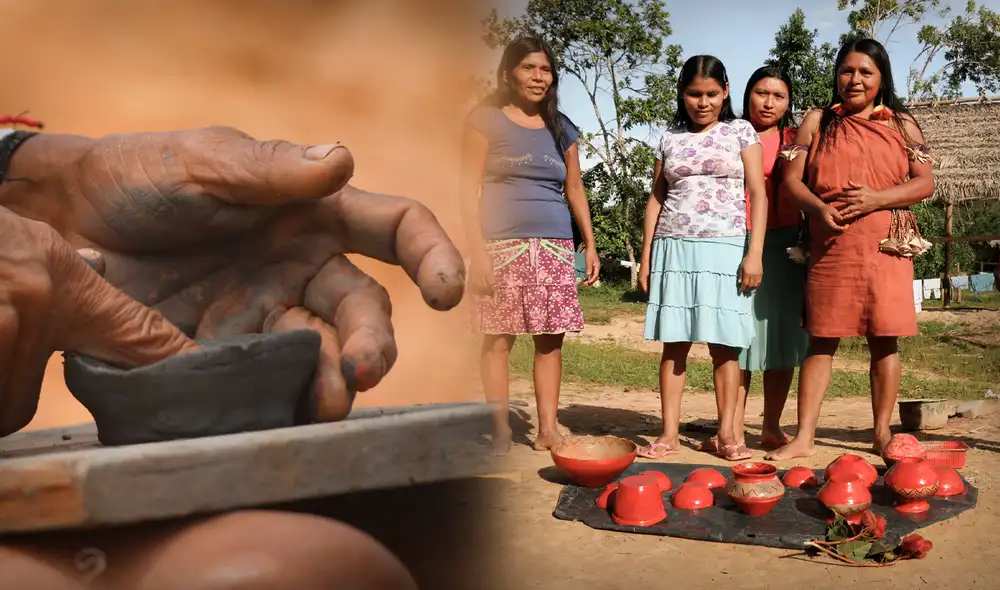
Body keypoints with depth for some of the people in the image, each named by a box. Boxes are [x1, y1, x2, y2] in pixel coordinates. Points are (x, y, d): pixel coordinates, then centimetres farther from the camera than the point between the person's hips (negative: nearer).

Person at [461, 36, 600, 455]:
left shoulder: (562, 128, 15)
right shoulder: (486, 120, 2)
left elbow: (575, 190, 19)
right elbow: (469, 189, -4)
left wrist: (590, 244, 11)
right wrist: (477, 250, -13)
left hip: (556, 247, 4)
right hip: (503, 246, -4)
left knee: (550, 339, 1)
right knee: (498, 338, -3)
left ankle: (548, 429, 7)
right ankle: (500, 430, 4)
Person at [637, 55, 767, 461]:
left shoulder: (741, 132, 6)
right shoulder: (670, 139, 13)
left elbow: (758, 194, 1)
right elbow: (656, 198, 13)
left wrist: (755, 252, -8)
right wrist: (646, 257, 7)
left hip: (725, 248, -2)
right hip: (674, 248, 2)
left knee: (724, 344, -3)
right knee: (673, 343, 1)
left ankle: (726, 434, 5)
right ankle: (669, 434, 6)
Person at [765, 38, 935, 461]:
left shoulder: (901, 124, 11)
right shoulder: (817, 121, 11)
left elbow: (925, 182, 4)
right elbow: (792, 178, 4)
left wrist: (877, 199, -14)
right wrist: (818, 207, -16)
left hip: (886, 245, 0)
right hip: (830, 245, 0)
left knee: (884, 339, 2)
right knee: (821, 339, 0)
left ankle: (882, 432, 14)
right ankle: (803, 437, 3)